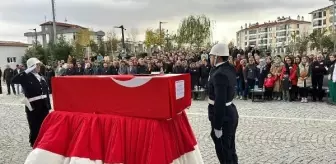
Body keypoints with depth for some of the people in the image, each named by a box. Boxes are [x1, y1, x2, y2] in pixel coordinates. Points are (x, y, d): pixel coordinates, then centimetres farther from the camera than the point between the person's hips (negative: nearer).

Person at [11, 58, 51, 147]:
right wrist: (27, 71, -25)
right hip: (33, 107, -5)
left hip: (44, 107, 5)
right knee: (35, 129, 5)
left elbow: (46, 92, 10)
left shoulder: (41, 77, 10)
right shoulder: (27, 77, -6)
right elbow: (13, 80, -25)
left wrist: (49, 106, 8)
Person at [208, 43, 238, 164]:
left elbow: (220, 102, -28)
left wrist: (217, 126, -24)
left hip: (223, 116, -9)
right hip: (230, 112, 10)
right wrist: (214, 67, 5)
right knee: (230, 149, 22)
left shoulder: (220, 74, -24)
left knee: (223, 152, 5)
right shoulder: (230, 68, 5)